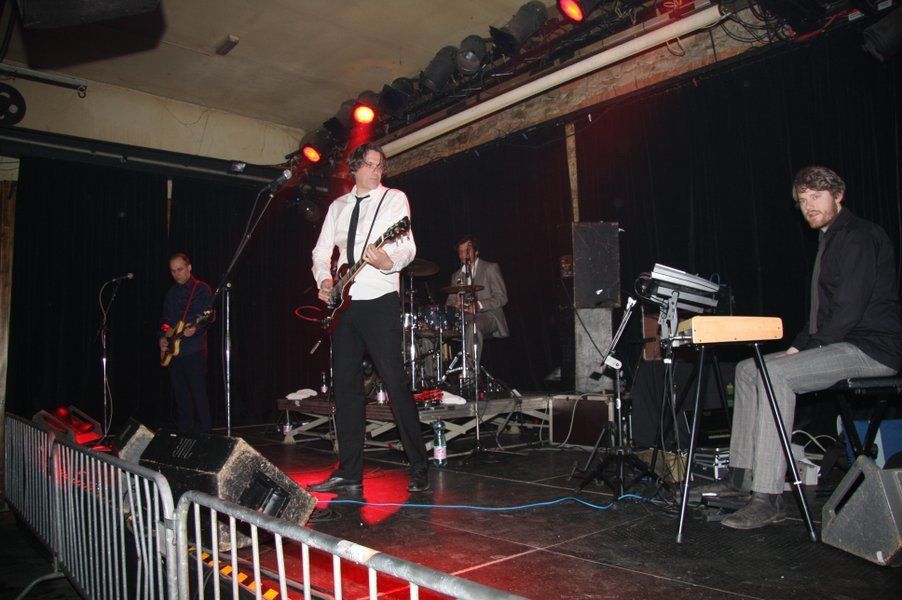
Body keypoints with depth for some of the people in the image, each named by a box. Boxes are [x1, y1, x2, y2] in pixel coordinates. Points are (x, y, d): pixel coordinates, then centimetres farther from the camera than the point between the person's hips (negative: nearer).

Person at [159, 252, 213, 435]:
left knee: (198, 391, -8)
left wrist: (196, 328, -27)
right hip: (173, 349, 7)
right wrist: (162, 337, 6)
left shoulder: (202, 289, -2)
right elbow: (165, 319, 22)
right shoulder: (171, 293, 17)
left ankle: (204, 429, -1)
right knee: (180, 393, 10)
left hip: (194, 349, -6)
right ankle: (184, 429, 18)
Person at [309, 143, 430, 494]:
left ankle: (419, 470, 0)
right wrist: (323, 280, -1)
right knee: (345, 387, 5)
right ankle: (349, 473, 13)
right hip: (342, 305, 6)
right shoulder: (338, 207, 18)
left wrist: (388, 261, -31)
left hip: (379, 301, -5)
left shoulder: (394, 198, 3)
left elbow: (408, 247, -9)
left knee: (395, 383, -9)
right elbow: (321, 251, 19)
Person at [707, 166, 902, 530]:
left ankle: (768, 498, -29)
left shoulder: (859, 236, -11)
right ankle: (742, 475, 6)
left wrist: (807, 348, -14)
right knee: (748, 369, 6)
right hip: (842, 346, 11)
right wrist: (798, 347, 9)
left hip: (870, 349, -10)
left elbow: (849, 311, -21)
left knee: (775, 374, -29)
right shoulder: (831, 240, 21)